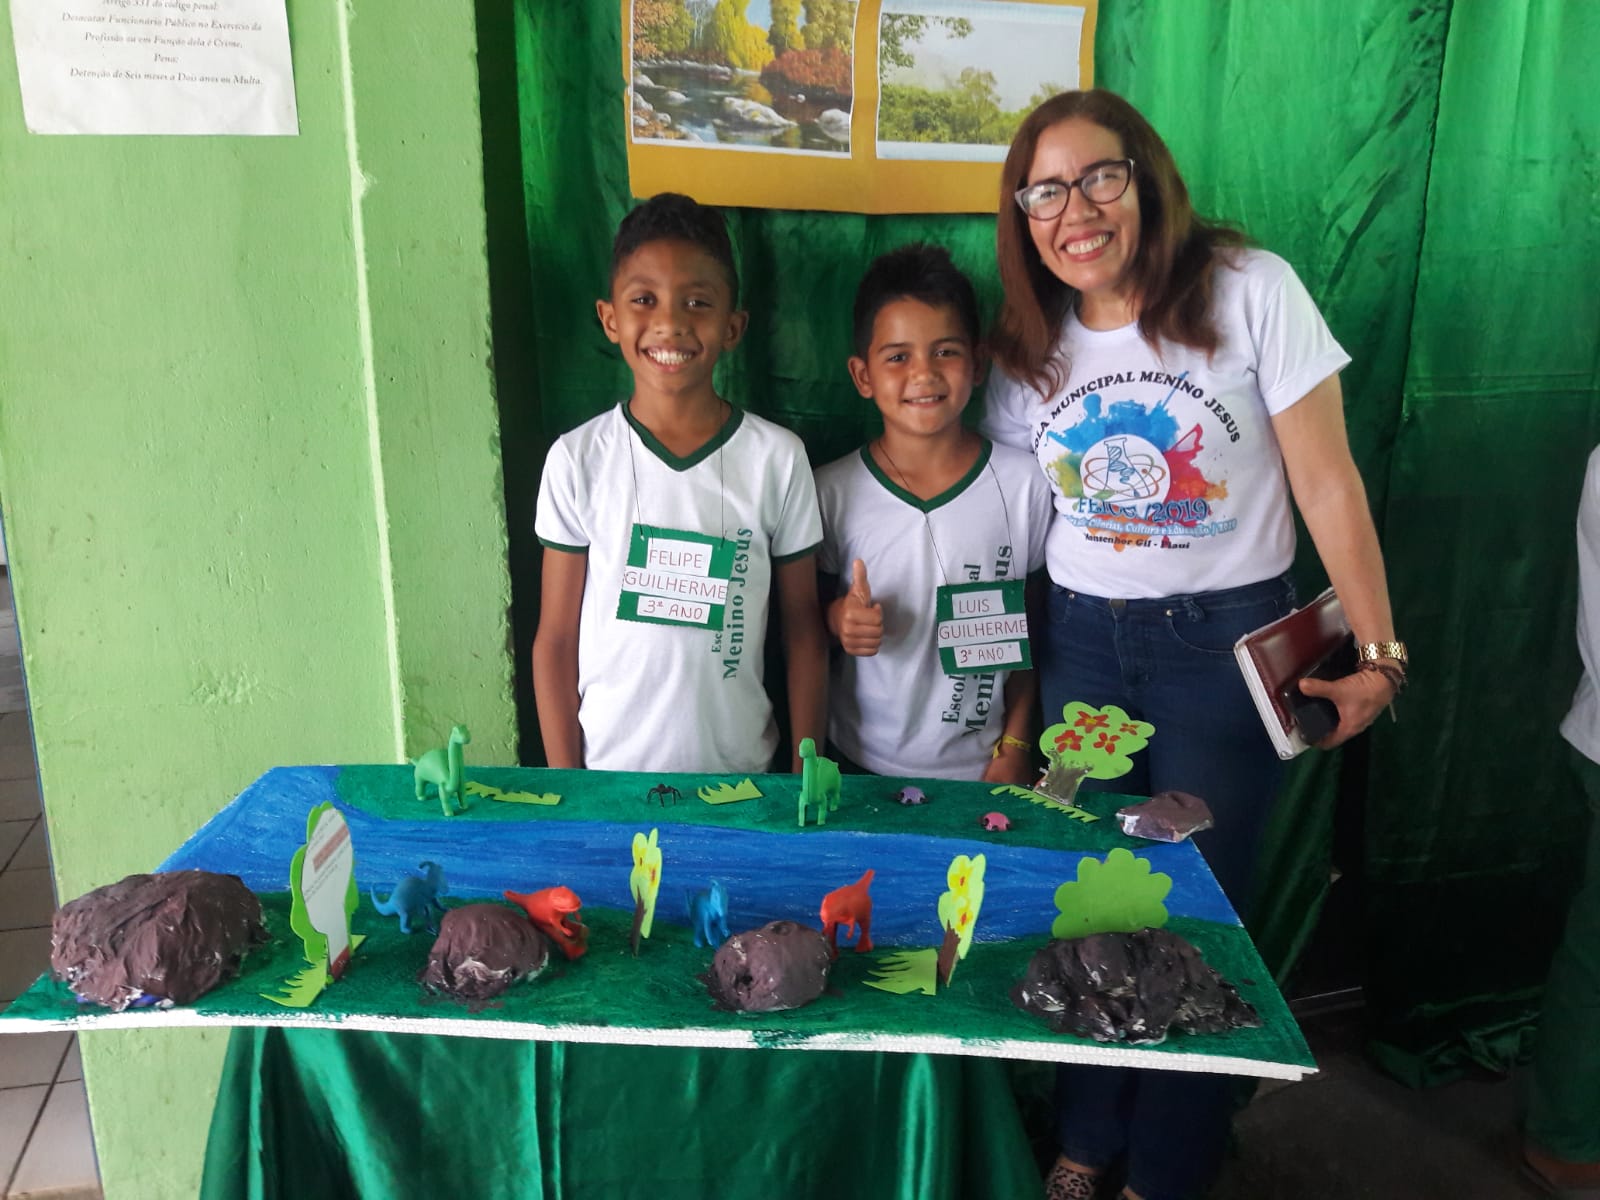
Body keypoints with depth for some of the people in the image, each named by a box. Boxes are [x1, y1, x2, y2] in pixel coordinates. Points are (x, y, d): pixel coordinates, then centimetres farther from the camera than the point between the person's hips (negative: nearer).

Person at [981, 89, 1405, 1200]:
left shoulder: (1251, 291, -9)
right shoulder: (1025, 346, 2)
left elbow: (1327, 481, -8)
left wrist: (1378, 653, -9)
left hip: (1227, 640, -3)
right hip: (1082, 646, 4)